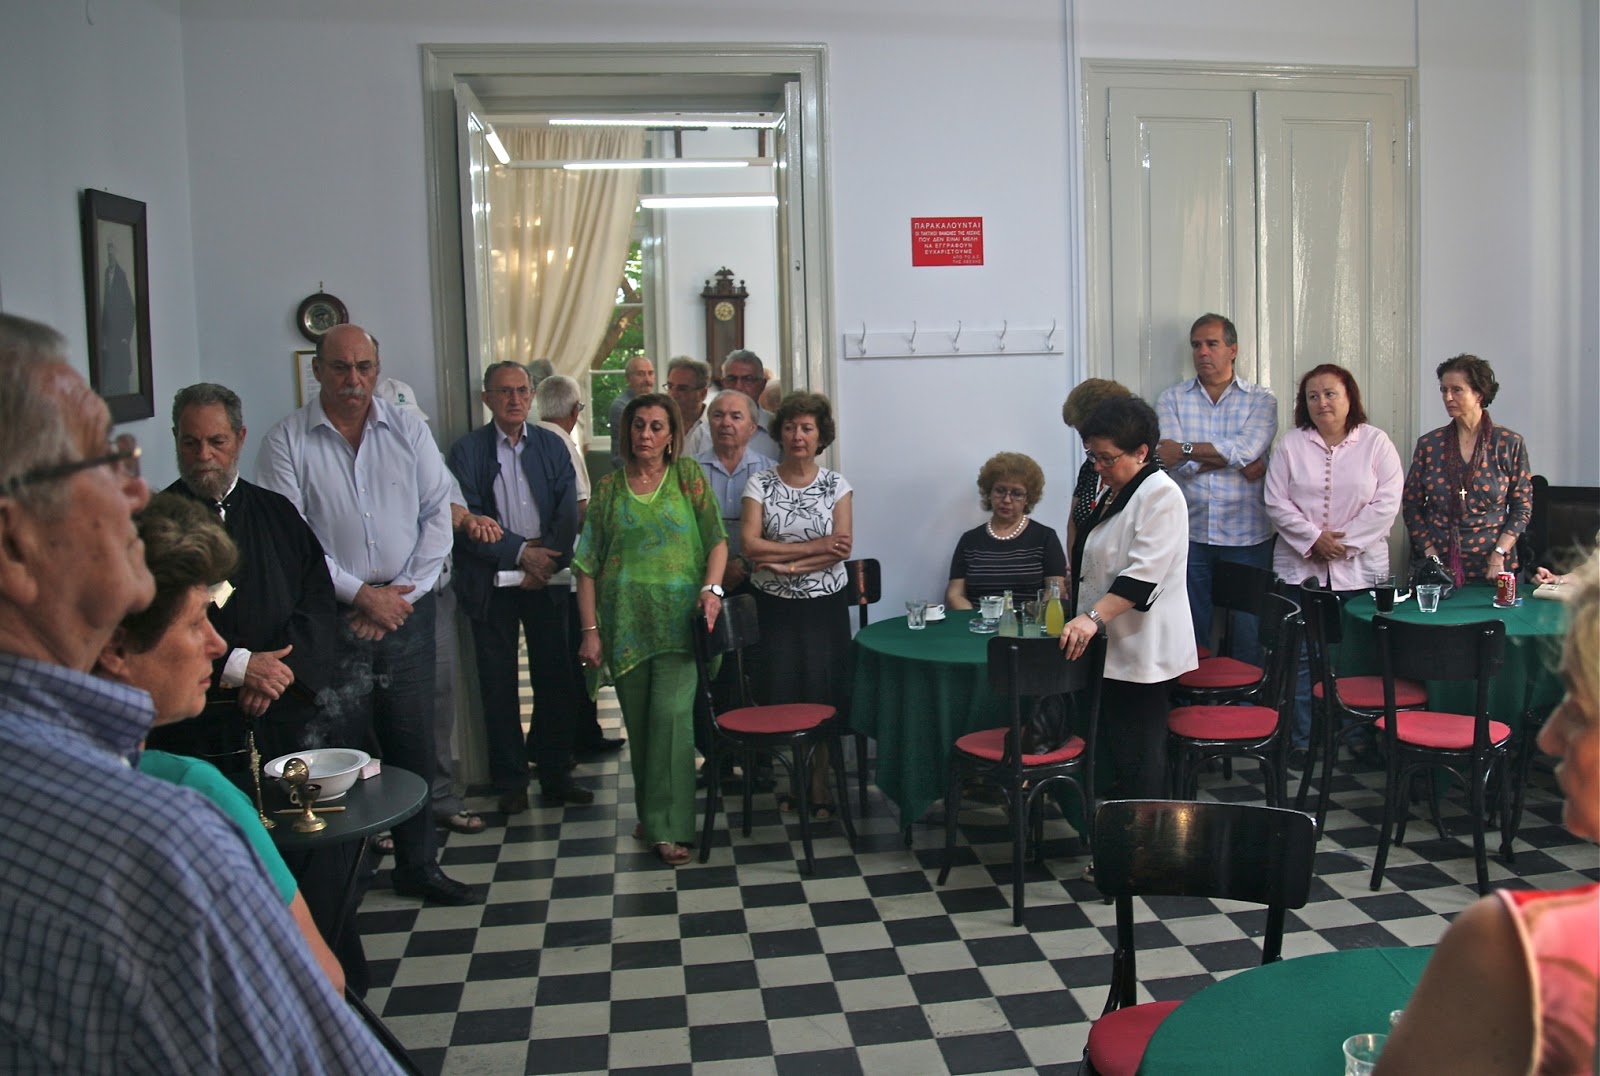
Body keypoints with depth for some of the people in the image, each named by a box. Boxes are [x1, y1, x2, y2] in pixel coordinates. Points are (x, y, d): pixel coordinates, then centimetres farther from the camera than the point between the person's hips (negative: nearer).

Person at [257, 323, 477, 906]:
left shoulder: (408, 430, 7)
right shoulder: (286, 442, -2)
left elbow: (438, 513, 5)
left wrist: (406, 591, -5)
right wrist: (360, 594, -11)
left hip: (408, 612, 3)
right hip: (332, 616, -3)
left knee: (413, 745, 9)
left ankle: (419, 865, 23)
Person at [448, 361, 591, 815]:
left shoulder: (553, 446, 7)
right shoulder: (466, 450, -1)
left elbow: (568, 516, 1)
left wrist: (546, 563, -11)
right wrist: (521, 551, -14)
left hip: (545, 580, 2)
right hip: (492, 585, -2)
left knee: (556, 679, 5)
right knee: (499, 686, 5)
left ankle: (555, 773, 17)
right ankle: (510, 781, 16)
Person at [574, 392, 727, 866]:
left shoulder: (688, 476, 5)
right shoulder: (609, 487, 7)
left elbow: (717, 540, 1)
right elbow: (587, 564, 5)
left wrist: (712, 587, -17)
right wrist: (590, 630, -1)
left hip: (678, 618, -2)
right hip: (625, 621, 2)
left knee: (671, 716, -10)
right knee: (638, 721, 9)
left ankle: (669, 827, -4)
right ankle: (650, 812, 26)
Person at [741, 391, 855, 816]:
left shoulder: (836, 485, 2)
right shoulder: (760, 484, 1)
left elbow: (842, 549, -8)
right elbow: (750, 545, -10)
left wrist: (785, 563, -15)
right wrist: (812, 547, -14)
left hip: (825, 604, 0)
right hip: (775, 605, 0)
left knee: (823, 696, 0)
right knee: (779, 696, 0)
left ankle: (819, 784, 14)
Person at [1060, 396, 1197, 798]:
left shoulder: (1161, 495, -15)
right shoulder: (1111, 490, 14)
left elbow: (1143, 574, -24)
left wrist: (1093, 618, -31)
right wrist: (1083, 620, 22)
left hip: (1142, 651, -9)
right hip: (1110, 645, 9)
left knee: (1139, 761, -4)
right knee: (1113, 747, 12)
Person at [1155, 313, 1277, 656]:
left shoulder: (1260, 400, 6)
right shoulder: (1171, 400, 8)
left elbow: (1247, 448, -13)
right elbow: (1175, 462, -6)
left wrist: (1187, 449, -14)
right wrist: (1238, 463, -9)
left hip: (1246, 536, -1)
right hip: (1190, 534, 1)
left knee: (1248, 633, 1)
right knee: (1191, 631, 4)